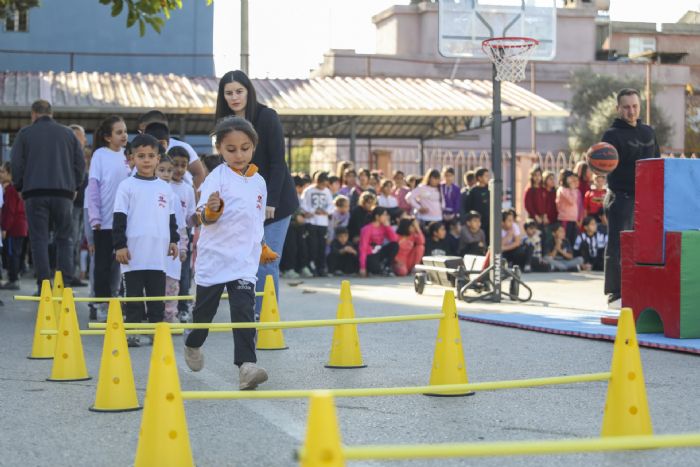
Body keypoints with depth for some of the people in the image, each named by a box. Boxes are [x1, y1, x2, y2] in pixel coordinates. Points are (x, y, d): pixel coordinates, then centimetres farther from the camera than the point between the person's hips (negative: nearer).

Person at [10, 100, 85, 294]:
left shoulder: (25, 133, 5)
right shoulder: (68, 133, 11)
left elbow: (16, 163, 2)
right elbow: (80, 162, 9)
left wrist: (19, 187, 14)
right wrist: (75, 187, 17)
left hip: (34, 192, -1)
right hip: (63, 192, 2)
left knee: (39, 238, 1)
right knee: (64, 238, 7)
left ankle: (43, 285, -4)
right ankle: (65, 283, -1)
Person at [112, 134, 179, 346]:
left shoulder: (165, 188, 10)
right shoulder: (127, 186, 0)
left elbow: (171, 218, 19)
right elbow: (119, 218, -2)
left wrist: (173, 240, 13)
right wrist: (119, 245, -7)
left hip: (159, 253, 3)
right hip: (134, 253, -3)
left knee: (157, 295, 7)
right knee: (133, 294, 2)